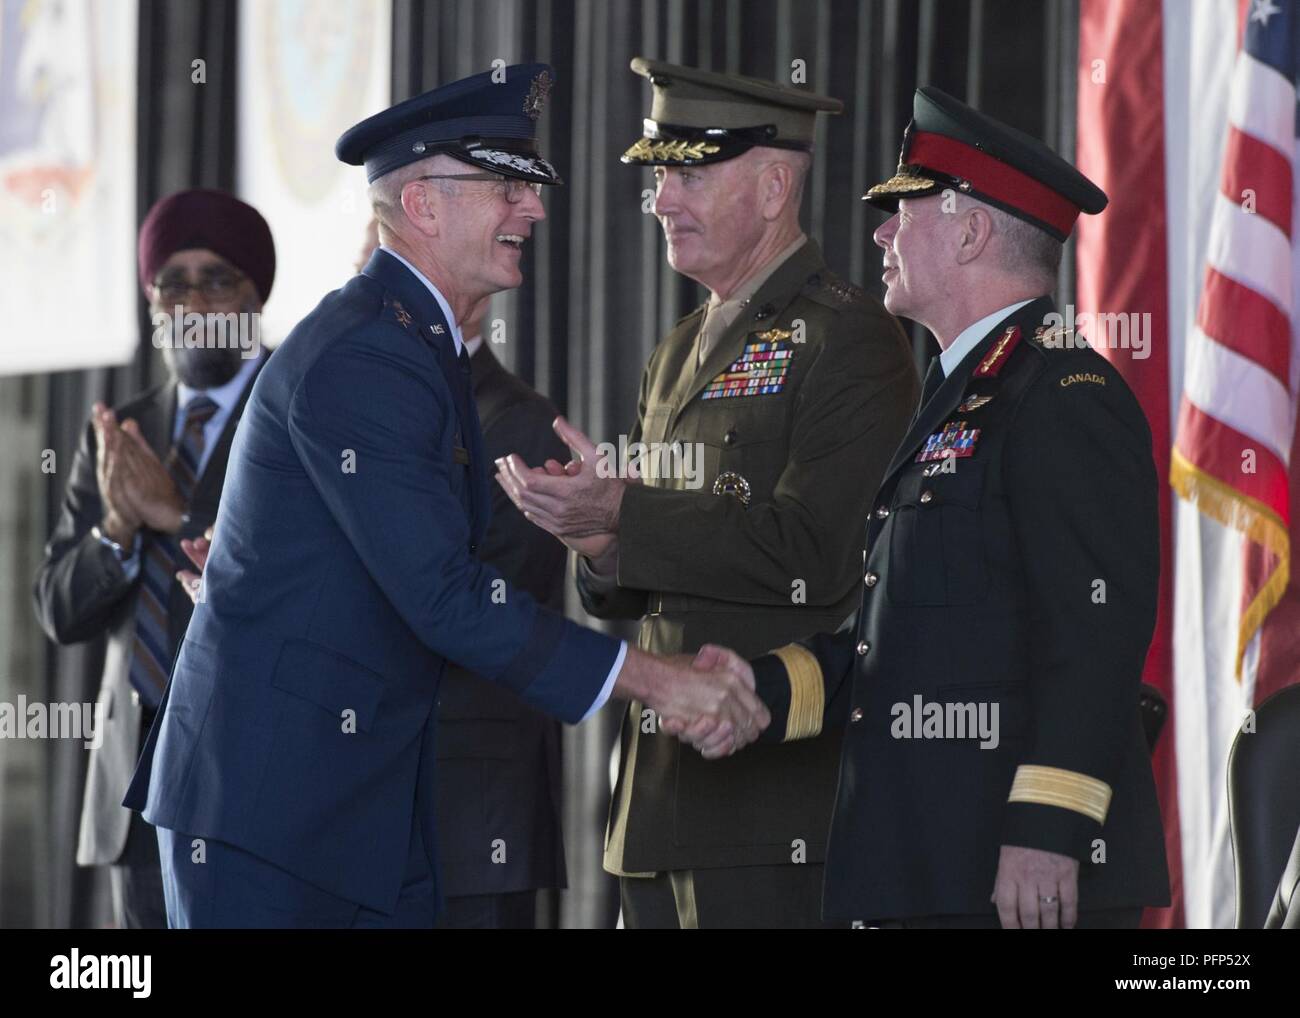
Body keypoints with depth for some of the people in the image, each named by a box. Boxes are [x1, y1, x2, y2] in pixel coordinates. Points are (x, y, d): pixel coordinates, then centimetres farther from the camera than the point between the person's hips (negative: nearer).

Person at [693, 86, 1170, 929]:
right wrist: (764, 687, 6)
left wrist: (1048, 831, -25)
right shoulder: (959, 397, 22)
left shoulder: (1067, 396, -10)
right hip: (933, 872, 10)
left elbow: (1096, 632, -19)